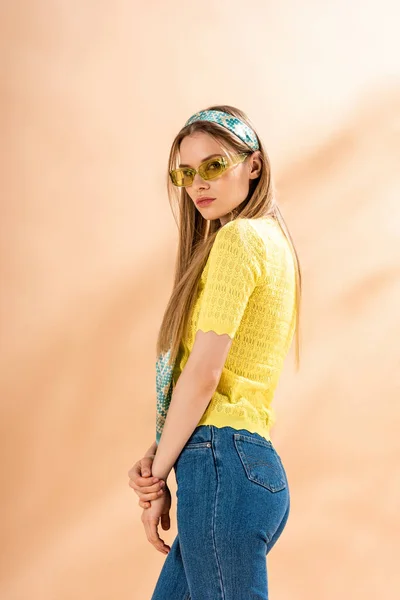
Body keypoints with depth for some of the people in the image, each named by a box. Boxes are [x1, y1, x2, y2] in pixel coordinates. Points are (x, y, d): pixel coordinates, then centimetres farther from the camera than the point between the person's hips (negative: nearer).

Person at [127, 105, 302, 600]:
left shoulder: (238, 237, -10)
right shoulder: (273, 239, 18)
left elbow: (203, 373, -15)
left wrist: (158, 474, -5)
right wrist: (156, 457, 4)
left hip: (220, 463, -9)